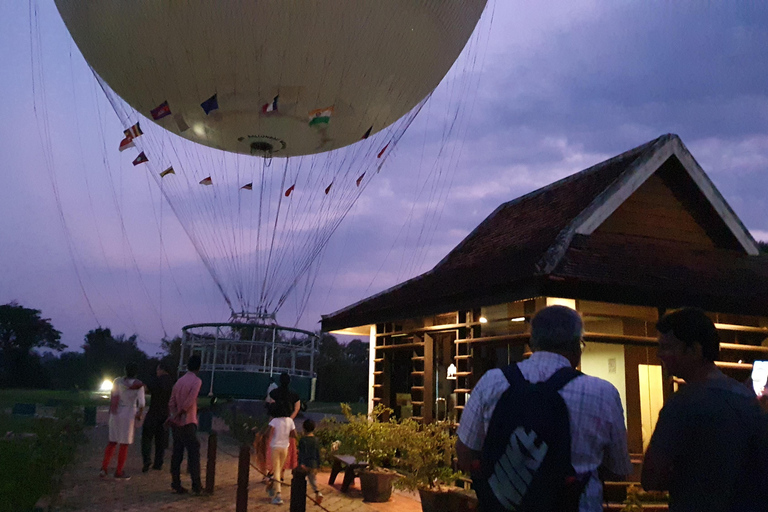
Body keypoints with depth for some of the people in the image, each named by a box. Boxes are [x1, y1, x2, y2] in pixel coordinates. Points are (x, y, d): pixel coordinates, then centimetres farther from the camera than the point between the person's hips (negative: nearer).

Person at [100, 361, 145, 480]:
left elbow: (112, 399, 4)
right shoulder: (139, 385, -9)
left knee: (112, 441, 17)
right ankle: (119, 472, 13)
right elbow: (141, 403, -13)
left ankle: (104, 468, 13)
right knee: (124, 444, 7)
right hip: (128, 415, -3)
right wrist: (139, 415, 2)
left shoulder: (117, 381, 1)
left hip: (115, 414, 4)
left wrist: (110, 412, 16)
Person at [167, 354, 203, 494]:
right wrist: (179, 414, -11)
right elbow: (190, 401, -19)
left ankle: (176, 485, 11)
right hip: (188, 423, -7)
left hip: (176, 423, 7)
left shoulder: (179, 381, 12)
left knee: (177, 454, 9)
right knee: (194, 454, -2)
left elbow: (171, 402, 6)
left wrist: (173, 416, 0)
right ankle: (196, 486, -2)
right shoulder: (196, 381, -9)